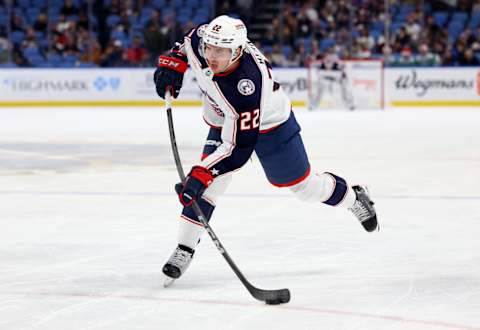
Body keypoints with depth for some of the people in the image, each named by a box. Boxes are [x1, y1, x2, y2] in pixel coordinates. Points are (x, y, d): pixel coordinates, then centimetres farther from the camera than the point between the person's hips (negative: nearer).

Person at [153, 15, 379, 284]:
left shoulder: (246, 88, -45)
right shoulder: (204, 39, -28)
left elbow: (238, 147, -41)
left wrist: (201, 174, -47)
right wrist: (173, 64, -11)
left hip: (271, 125, -5)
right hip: (225, 121, 5)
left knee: (302, 185, 11)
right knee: (208, 182, -13)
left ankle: (353, 197, 39)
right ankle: (185, 249, -5)